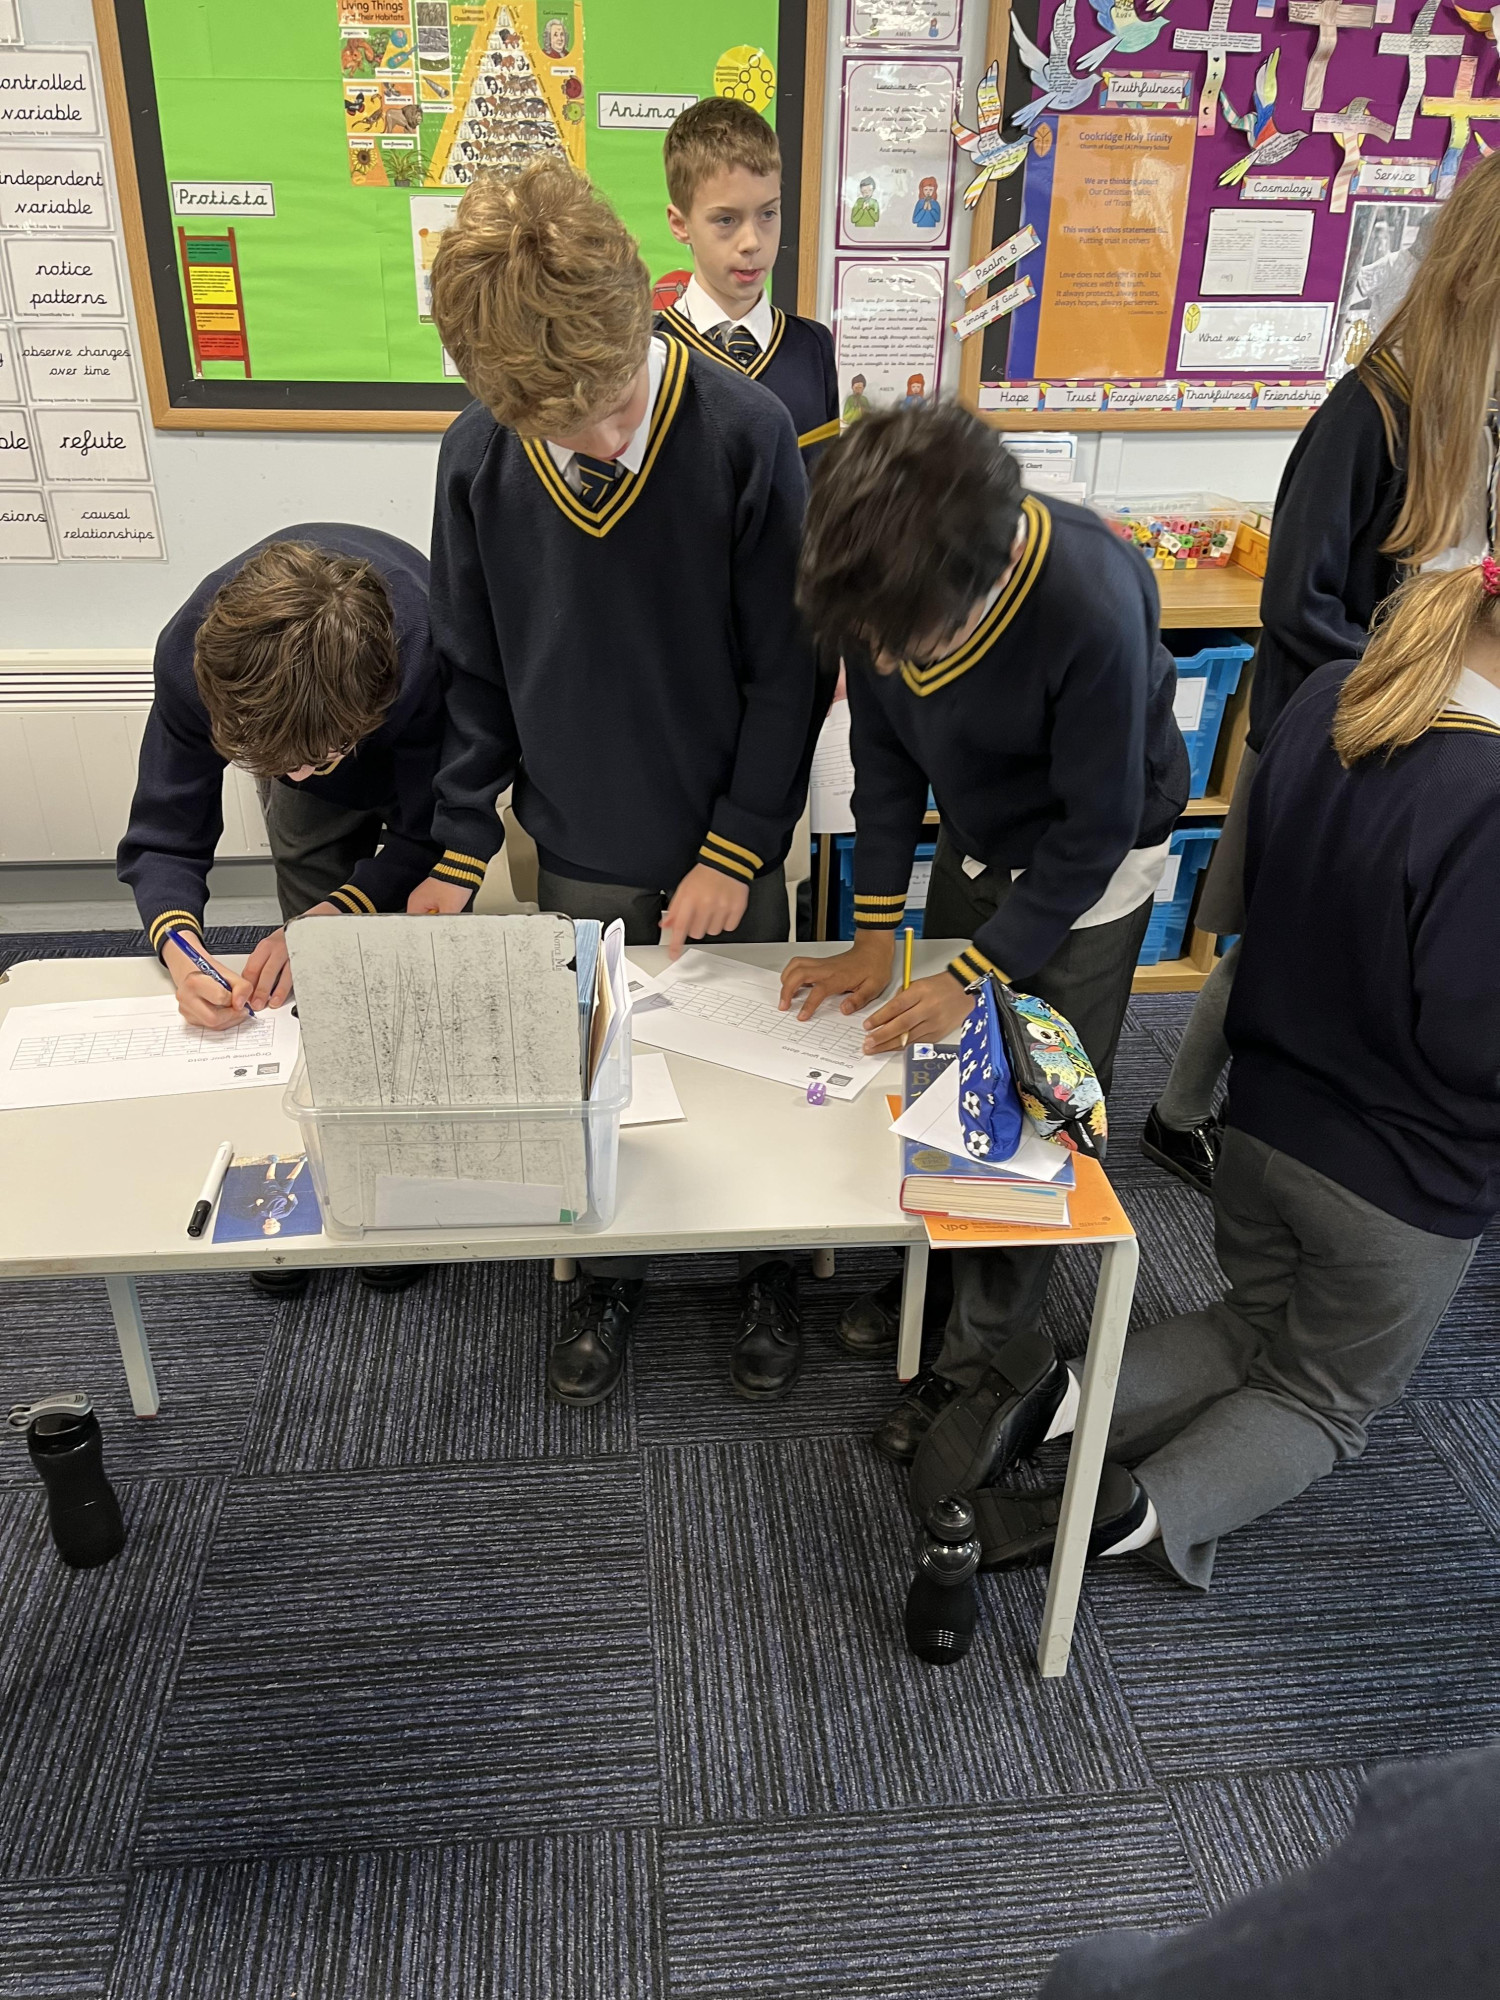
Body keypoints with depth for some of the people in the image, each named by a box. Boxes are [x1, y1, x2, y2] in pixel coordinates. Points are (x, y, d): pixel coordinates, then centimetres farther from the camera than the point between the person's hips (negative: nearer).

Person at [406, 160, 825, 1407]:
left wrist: (734, 849, -12)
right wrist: (461, 848, 1)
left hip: (726, 856, -2)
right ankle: (610, 1281, 41)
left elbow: (789, 670, -12)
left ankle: (771, 1275, 40)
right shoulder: (478, 459, -9)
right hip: (577, 857, 2)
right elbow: (474, 678, 1)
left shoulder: (744, 435, -18)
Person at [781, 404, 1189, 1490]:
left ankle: (996, 1357, 19)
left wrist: (973, 975, -22)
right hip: (974, 844, 5)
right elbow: (886, 750, -7)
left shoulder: (1091, 607, -38)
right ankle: (942, 1265, 36)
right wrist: (875, 936, -8)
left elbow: (1094, 828, -26)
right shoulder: (889, 580, -22)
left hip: (1088, 872, -5)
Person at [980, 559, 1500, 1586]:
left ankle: (1060, 1397, 5)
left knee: (1259, 1325, 28)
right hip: (1409, 1181, -6)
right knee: (1327, 1395, 18)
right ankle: (1122, 1518, -5)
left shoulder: (1330, 701, -9)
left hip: (1265, 1114, 6)